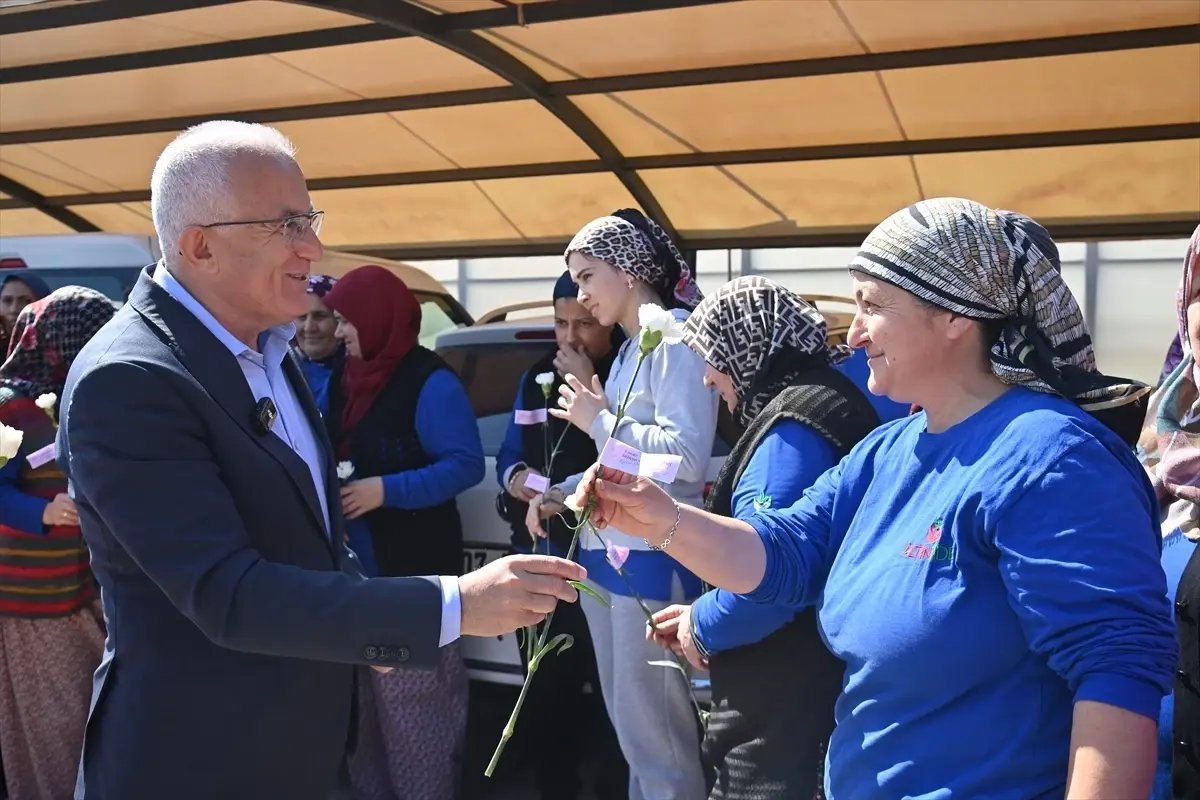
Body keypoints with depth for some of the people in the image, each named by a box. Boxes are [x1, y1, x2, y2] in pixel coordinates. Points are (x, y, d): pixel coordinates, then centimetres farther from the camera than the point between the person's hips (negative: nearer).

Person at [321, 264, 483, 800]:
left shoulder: (429, 382, -12)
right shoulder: (345, 379, 11)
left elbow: (466, 465, -17)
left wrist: (386, 490, -23)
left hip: (412, 565, -8)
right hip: (355, 562, 8)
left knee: (412, 698, -2)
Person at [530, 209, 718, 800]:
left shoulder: (675, 335, -12)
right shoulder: (630, 347, 16)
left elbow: (688, 455, -24)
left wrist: (598, 421, -14)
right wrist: (561, 494, 8)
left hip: (649, 559, -10)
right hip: (606, 553, 10)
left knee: (655, 733, -1)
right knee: (628, 724, 19)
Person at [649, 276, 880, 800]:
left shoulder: (794, 426, -20)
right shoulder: (815, 399, 12)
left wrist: (701, 625, -10)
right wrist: (700, 615, 13)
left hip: (782, 710, -10)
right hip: (794, 692, 10)